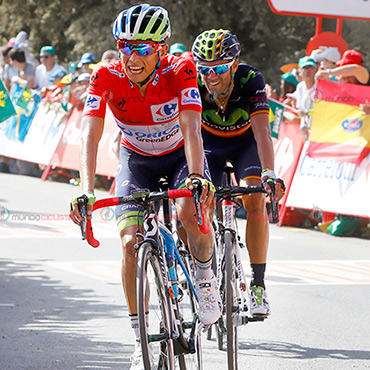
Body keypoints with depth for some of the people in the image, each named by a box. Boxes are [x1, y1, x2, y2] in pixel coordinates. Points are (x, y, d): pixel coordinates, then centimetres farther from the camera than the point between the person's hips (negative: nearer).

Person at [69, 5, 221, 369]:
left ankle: (205, 278, -3)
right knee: (130, 242, -16)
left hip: (180, 155, -2)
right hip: (136, 160, 2)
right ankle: (141, 339, -4)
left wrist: (197, 176, -55)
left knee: (191, 211, -33)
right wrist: (86, 190, -47)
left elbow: (191, 128, -38)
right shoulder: (106, 77, -24)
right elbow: (90, 134, -33)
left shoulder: (180, 72, -28)